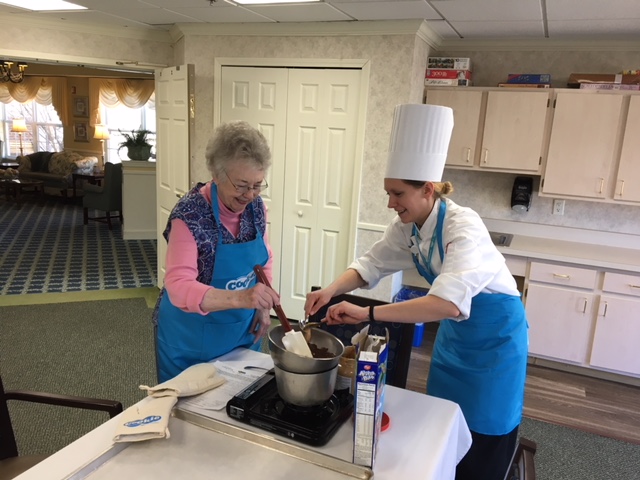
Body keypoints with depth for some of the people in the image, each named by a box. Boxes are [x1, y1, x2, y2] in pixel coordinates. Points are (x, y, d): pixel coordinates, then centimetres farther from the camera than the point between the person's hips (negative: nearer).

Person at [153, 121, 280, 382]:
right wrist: (240, 298, -47)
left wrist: (262, 306, -4)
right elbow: (178, 286, -33)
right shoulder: (189, 215, -25)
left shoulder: (255, 207, -7)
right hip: (191, 340, -5)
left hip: (242, 333, 5)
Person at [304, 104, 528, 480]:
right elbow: (373, 263, -4)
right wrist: (332, 290, -22)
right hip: (455, 328, 7)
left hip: (494, 332, -7)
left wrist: (368, 313, -47)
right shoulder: (407, 227, -11)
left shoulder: (462, 226, -35)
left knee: (485, 431, 8)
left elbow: (449, 303, -47)